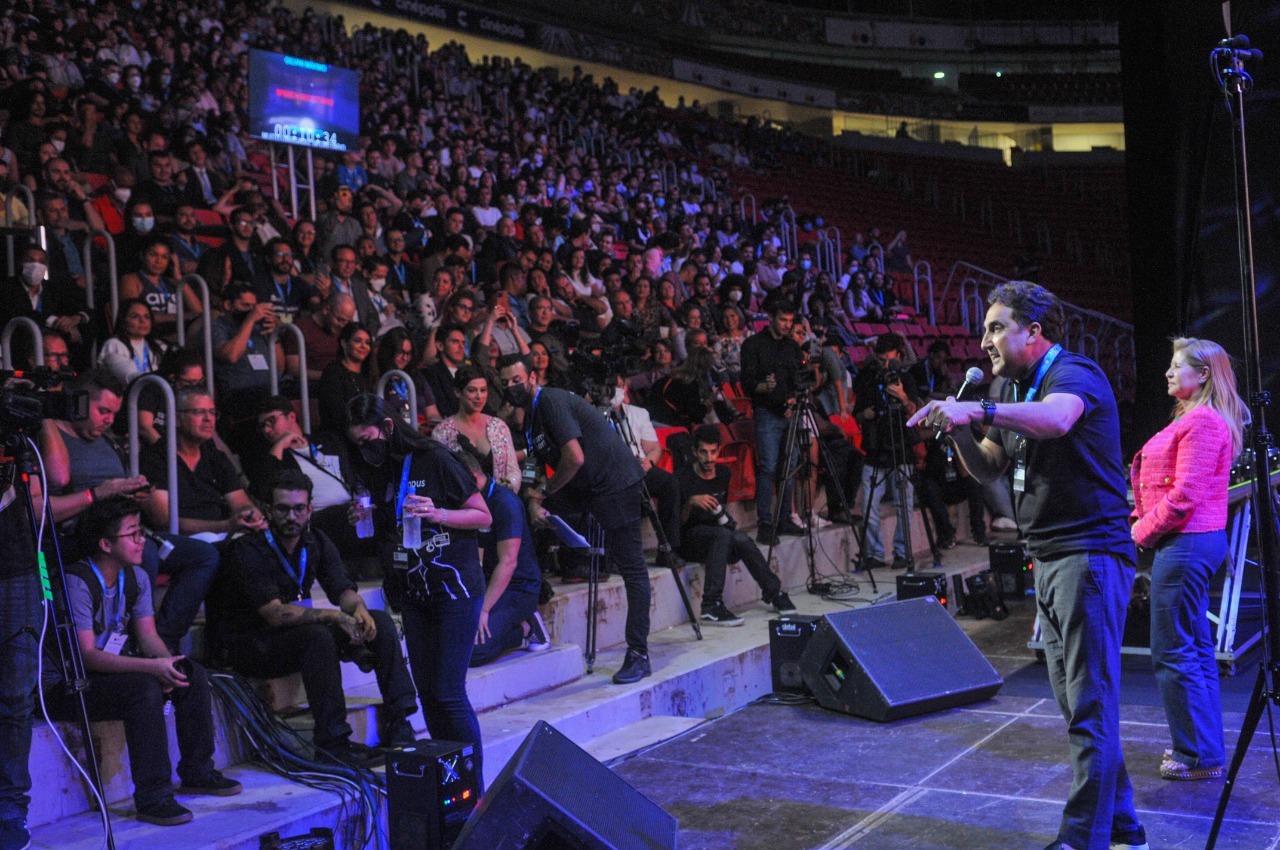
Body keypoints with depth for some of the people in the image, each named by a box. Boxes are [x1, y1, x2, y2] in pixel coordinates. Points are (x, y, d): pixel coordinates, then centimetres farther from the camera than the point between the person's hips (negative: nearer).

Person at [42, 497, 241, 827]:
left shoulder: (136, 578, 5)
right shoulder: (77, 583, -21)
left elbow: (148, 636, 4)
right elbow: (86, 655, -27)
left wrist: (167, 663, -19)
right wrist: (152, 667, -35)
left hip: (112, 671, 8)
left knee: (192, 675, -6)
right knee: (144, 688, -32)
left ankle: (197, 774, 6)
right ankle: (153, 799, -27)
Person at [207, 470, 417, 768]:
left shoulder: (316, 542, 3)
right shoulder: (247, 550, -19)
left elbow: (342, 588, 0)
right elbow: (275, 614, -27)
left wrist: (358, 607, -23)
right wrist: (333, 615, -32)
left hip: (297, 633, 7)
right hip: (246, 644, -7)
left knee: (380, 621, -7)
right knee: (317, 636, -36)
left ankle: (398, 726, -10)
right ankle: (333, 742, -30)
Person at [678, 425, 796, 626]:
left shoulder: (723, 473, 8)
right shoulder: (682, 478, -9)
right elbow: (677, 523, -9)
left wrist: (728, 521, 4)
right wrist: (691, 502, -25)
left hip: (719, 539, 4)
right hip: (689, 540, -4)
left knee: (740, 539, -30)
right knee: (722, 534, -35)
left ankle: (773, 592, -17)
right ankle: (711, 606, -38)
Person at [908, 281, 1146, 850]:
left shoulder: (1074, 372, -11)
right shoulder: (1017, 391, 16)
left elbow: (1056, 418, -34)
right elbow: (988, 469, 16)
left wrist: (978, 410, -44)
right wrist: (957, 432, -2)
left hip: (1090, 553, -10)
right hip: (1048, 560, 10)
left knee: (1090, 708, -7)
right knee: (1079, 706, 14)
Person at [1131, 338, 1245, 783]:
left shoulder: (1202, 421, -16)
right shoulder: (1195, 419, 16)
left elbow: (1184, 495, -22)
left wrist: (1142, 532, -11)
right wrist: (1145, 522, 8)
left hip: (1185, 543, -11)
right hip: (1196, 542, 11)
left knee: (1173, 653, -5)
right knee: (1196, 648, 16)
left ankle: (1199, 756, 3)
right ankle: (1205, 747, 25)